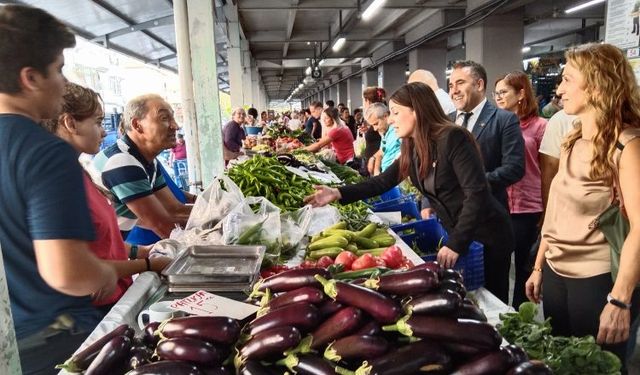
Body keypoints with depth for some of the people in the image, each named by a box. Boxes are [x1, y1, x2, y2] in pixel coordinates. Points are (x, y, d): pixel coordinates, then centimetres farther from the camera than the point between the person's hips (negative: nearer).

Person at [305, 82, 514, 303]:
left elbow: (477, 193, -27)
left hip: (486, 236, -7)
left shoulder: (453, 139, -23)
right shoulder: (412, 147, 1)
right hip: (457, 234, 7)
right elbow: (384, 181, 5)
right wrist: (338, 193, -3)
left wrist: (456, 243, -29)